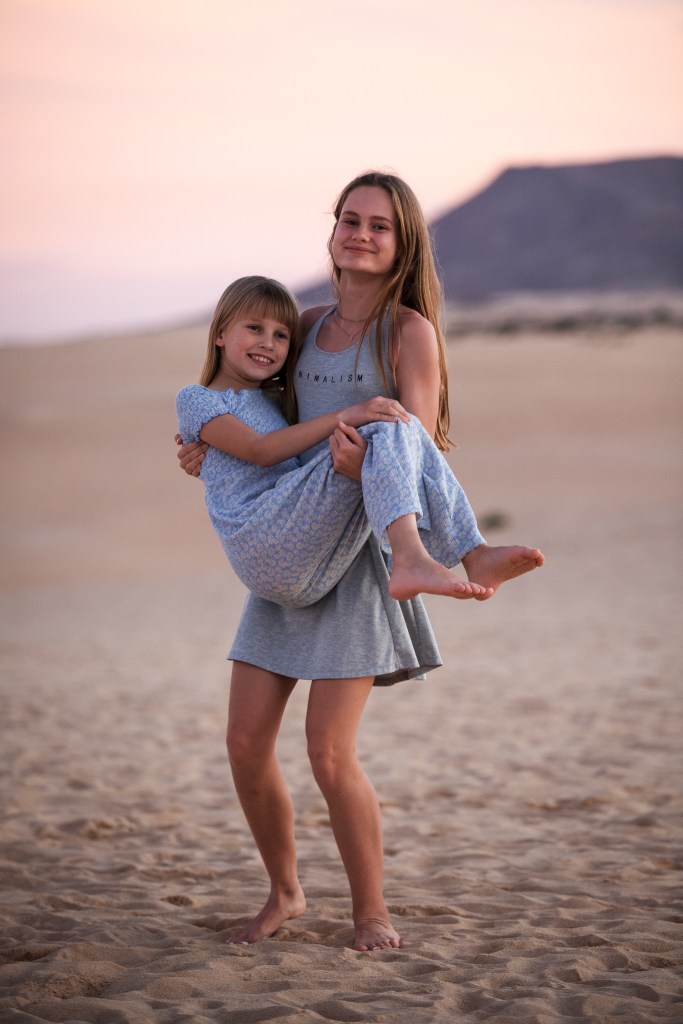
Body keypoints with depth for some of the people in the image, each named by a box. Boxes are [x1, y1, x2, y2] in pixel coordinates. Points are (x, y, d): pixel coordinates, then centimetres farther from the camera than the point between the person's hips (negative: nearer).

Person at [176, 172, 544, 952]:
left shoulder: (410, 331, -6)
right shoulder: (309, 326, 12)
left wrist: (366, 464, -35)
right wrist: (211, 449, 7)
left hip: (361, 550, -6)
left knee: (328, 752, -11)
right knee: (245, 743, 2)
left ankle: (371, 912, 9)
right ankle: (284, 893, 23)